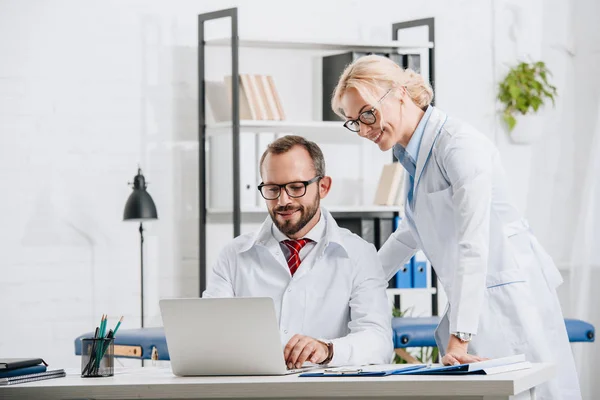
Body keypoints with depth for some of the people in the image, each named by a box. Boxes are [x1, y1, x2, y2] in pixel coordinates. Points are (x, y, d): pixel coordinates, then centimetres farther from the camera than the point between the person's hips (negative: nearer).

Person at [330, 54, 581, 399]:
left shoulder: (459, 145, -16)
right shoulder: (413, 154, 13)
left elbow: (474, 246, -23)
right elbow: (411, 233, 29)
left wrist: (458, 341, -27)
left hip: (509, 302, -8)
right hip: (473, 301, 8)